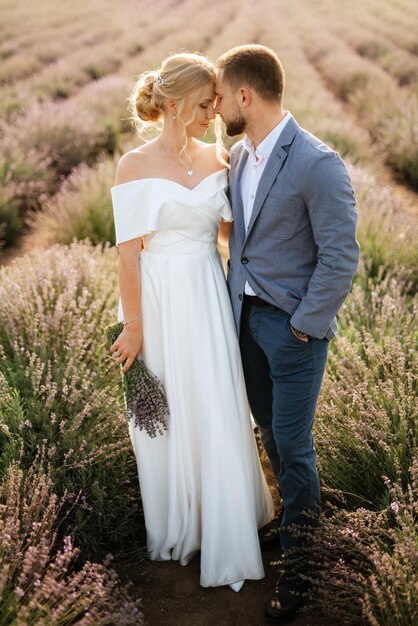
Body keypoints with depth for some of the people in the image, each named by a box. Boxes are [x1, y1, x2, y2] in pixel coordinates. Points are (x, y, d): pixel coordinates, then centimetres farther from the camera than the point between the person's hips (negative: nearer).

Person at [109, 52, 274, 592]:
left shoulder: (216, 159, 5)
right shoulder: (135, 166, -9)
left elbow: (230, 226, 9)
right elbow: (129, 251, -10)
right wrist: (133, 327, -10)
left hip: (210, 300, 4)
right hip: (161, 303, -4)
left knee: (219, 414, 8)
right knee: (167, 417, 11)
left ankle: (224, 526, 28)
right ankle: (175, 526, 34)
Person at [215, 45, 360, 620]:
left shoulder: (318, 164, -20)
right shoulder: (239, 155, 4)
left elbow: (341, 258, -19)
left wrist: (302, 327, -16)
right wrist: (235, 303, 10)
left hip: (294, 327, -7)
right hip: (246, 316, 7)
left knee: (293, 442, 3)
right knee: (269, 430, 19)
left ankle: (297, 559, 22)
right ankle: (300, 511, 43)